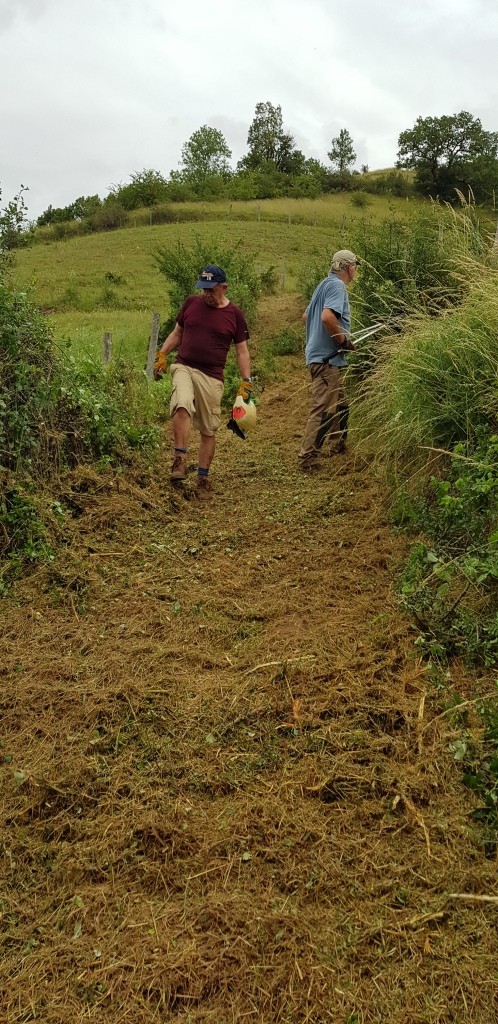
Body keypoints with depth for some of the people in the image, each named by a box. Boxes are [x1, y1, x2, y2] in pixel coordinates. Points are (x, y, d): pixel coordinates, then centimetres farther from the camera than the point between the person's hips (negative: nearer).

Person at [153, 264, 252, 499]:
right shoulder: (191, 303, 7)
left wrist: (246, 382, -1)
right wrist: (161, 355, 7)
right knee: (182, 406, -30)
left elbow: (242, 351, 7)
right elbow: (176, 333, 18)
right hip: (184, 367, 0)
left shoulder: (234, 315, 3)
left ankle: (203, 477, 16)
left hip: (212, 377, 0)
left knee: (209, 430, 4)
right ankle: (180, 460, -26)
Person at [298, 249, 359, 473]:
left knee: (339, 403, 22)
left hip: (319, 354, 11)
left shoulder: (325, 284, 17)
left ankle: (338, 445, 35)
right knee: (323, 409, -10)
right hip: (327, 358, -11)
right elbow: (327, 317, -30)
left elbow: (306, 316, 26)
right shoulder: (337, 286, -13)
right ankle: (308, 459, -8)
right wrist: (344, 341, -17)